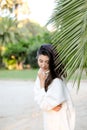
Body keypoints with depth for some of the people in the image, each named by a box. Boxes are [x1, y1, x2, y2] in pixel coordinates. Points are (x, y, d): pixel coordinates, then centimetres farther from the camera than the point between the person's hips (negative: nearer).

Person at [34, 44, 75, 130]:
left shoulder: (57, 80, -27)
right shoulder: (41, 73, -4)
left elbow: (45, 103, -24)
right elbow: (38, 98, -3)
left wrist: (42, 81, -24)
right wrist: (51, 105, -20)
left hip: (60, 118, -7)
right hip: (49, 117, 7)